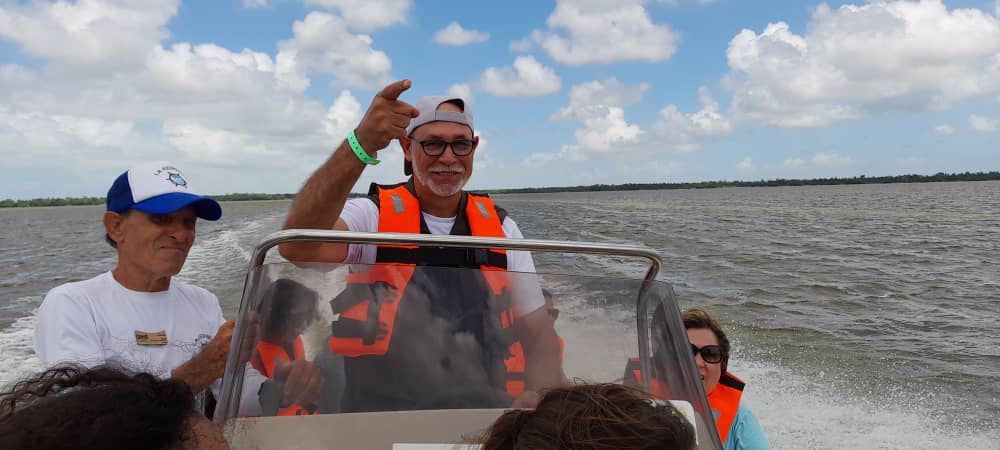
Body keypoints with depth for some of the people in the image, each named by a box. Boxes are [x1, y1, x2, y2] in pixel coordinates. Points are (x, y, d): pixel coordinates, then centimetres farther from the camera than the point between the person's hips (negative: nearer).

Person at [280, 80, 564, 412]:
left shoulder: (500, 228, 9)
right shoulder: (371, 216, -1)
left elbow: (539, 337, 7)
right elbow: (297, 248, -23)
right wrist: (361, 144, -33)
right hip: (376, 407, -2)